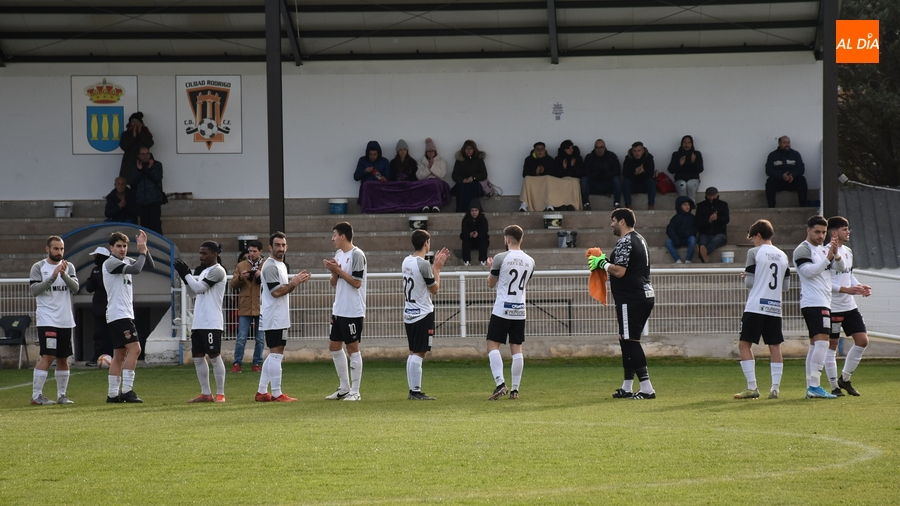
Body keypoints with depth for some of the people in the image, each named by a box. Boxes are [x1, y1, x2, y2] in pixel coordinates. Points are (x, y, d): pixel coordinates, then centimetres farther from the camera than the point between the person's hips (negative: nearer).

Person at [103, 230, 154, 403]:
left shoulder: (127, 261, 15)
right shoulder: (111, 263, -11)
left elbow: (149, 266, 16)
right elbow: (136, 269, -24)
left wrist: (145, 248, 4)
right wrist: (142, 252, -9)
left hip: (125, 315, 9)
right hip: (118, 315, -9)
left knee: (119, 355, 8)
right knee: (134, 349, -17)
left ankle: (113, 394, 9)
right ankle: (127, 390, -19)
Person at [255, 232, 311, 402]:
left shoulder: (281, 265, 18)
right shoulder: (270, 266, -14)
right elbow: (276, 292, -21)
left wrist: (296, 281, 9)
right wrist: (294, 283, -16)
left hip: (280, 318, 11)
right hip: (274, 318, -11)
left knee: (274, 355, 13)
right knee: (276, 354, -9)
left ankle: (262, 392, 16)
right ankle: (277, 394, -8)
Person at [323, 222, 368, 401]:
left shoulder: (357, 255, -13)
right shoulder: (338, 254, 13)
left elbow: (357, 282, -17)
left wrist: (338, 270, -15)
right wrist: (334, 273, -4)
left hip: (353, 311, -9)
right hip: (339, 310, 9)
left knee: (352, 348, -4)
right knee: (334, 346, 12)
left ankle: (355, 391, 2)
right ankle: (344, 388, 21)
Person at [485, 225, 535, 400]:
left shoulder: (501, 258, -9)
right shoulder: (529, 261, 6)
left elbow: (491, 283, 3)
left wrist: (491, 268, 22)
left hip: (502, 309, -5)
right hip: (520, 310, 5)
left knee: (493, 345, -1)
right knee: (516, 348, 7)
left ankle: (500, 384, -16)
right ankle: (515, 389, 7)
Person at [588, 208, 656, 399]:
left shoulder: (625, 243, -14)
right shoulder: (639, 240, 18)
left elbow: (619, 271, -22)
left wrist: (603, 263, -6)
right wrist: (607, 261, 18)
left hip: (631, 298, -11)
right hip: (645, 295, 11)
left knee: (631, 342, -10)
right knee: (626, 340, 18)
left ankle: (646, 388, -16)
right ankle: (627, 387, 23)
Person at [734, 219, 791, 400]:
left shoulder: (754, 253, -5)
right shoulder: (782, 256, 12)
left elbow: (750, 283, -7)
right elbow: (786, 286, 14)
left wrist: (745, 277, 14)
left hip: (756, 306, -5)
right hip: (775, 307, 5)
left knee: (744, 344, 0)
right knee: (775, 347, 7)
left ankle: (752, 387, -8)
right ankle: (775, 388, -1)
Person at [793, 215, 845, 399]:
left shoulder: (823, 249, 19)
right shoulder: (803, 250, -7)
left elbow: (840, 267, 10)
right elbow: (808, 271, -21)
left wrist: (836, 254, -9)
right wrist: (828, 257, -24)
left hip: (823, 303, 10)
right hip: (813, 303, -10)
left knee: (815, 344, 10)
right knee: (822, 341, -19)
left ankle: (811, 387, 12)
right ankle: (814, 386, -24)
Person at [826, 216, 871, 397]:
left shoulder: (848, 252, 12)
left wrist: (860, 287, 2)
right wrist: (846, 289, -23)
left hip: (849, 306, 8)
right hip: (832, 307, -8)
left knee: (862, 340, 2)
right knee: (832, 346, 0)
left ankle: (845, 378, 16)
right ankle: (834, 386, 7)